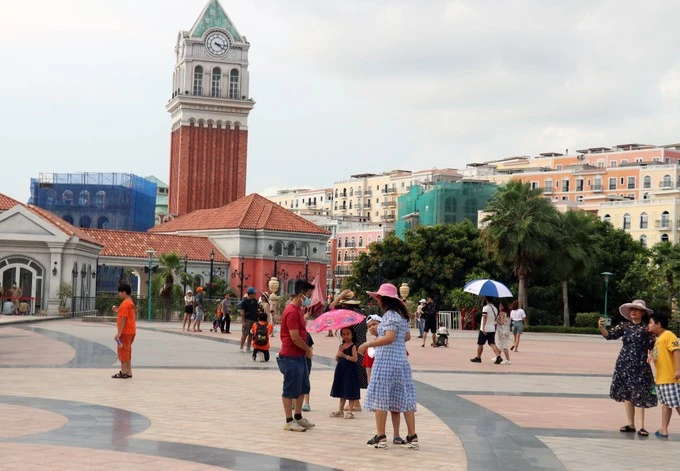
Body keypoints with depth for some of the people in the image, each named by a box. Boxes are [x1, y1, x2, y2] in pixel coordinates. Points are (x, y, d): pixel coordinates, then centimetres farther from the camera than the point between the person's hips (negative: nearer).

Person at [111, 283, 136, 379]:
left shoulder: (125, 304, -16)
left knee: (123, 352, -4)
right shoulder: (130, 302, 15)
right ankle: (128, 372, 17)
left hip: (125, 332, -10)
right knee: (127, 352, 14)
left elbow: (123, 319, -21)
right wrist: (117, 312, 10)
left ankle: (123, 372, -1)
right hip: (130, 331, 10)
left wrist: (119, 333, -21)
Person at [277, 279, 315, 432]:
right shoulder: (292, 312, -19)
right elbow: (295, 337, -23)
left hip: (300, 356, 10)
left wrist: (306, 349, 7)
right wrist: (308, 349, -9)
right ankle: (289, 421, 9)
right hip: (291, 357, -10)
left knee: (303, 388, 17)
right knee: (290, 390, 0)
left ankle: (298, 417, 28)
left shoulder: (298, 309, 13)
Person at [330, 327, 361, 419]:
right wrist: (339, 352, -9)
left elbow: (355, 359, -17)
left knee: (350, 391, -1)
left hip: (349, 370, -7)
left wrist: (344, 355, -19)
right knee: (341, 391, 14)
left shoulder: (353, 346, -7)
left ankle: (350, 411, 6)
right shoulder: (341, 346, 12)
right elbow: (336, 359, 9)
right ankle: (340, 410, 22)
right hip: (341, 370, 7)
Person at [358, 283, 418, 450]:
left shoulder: (389, 315, -13)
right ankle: (412, 437, 8)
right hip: (401, 360, 9)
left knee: (380, 398, 0)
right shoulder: (402, 315, 13)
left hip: (386, 360, -8)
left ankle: (380, 437, 2)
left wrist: (367, 344, -19)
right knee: (405, 398, 8)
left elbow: (389, 337, -24)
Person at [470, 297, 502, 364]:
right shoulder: (495, 309, 11)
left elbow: (485, 318, -23)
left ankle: (478, 358, 15)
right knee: (492, 343, 0)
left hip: (484, 329, -6)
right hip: (492, 329, 6)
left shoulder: (485, 308, -12)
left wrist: (483, 328, -29)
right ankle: (498, 357, -17)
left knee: (480, 344, 7)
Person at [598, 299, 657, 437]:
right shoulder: (624, 326, 6)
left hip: (639, 365, -4)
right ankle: (630, 424, 15)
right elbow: (609, 335, 2)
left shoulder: (646, 328, -4)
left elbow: (652, 347, -3)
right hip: (624, 364, 4)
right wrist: (601, 327, -15)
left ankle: (641, 427, -3)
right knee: (626, 394, 7)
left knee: (639, 395, -6)